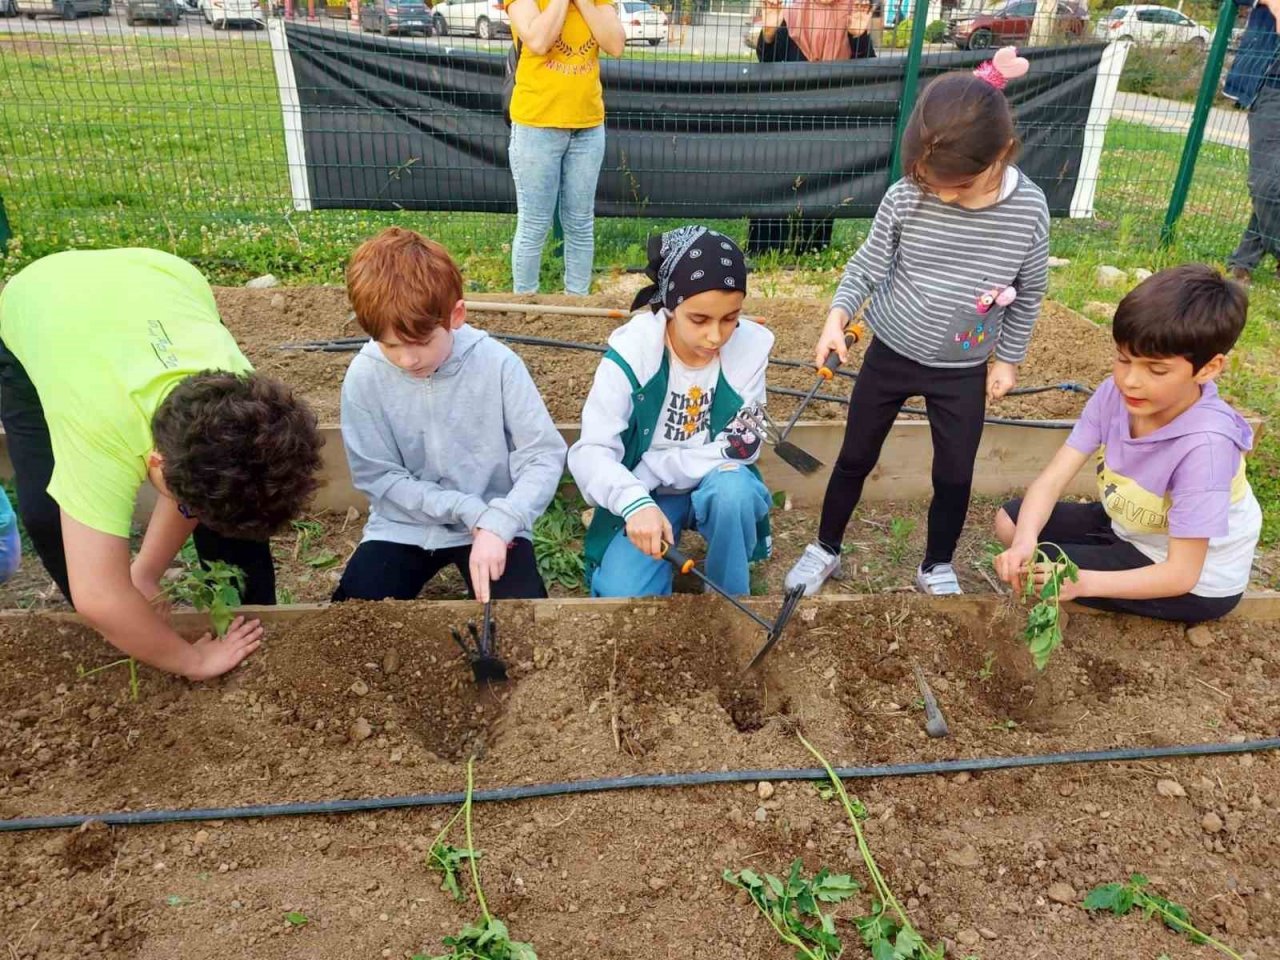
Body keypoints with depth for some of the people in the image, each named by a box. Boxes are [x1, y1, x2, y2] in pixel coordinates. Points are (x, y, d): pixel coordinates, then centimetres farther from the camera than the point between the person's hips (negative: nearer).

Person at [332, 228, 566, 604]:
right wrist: (466, 510, -17)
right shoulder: (364, 375, -14)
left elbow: (545, 454, -16)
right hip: (406, 525, 2)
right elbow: (377, 476, -9)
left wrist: (497, 522, -30)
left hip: (491, 520, -1)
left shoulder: (496, 362, -18)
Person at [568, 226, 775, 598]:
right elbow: (591, 451, -23)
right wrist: (635, 502, -44)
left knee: (733, 487, -34)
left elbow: (740, 448, -13)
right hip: (647, 495, -1)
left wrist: (649, 470, -20)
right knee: (620, 594, -24)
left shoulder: (751, 346, -15)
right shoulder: (632, 349, -21)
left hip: (717, 483, 2)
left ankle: (731, 605, -8)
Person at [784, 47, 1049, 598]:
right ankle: (825, 550, 34)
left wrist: (1007, 359, 4)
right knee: (855, 458, 13)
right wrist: (838, 316, -22)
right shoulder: (905, 199, -18)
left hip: (963, 371, 1)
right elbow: (866, 265, -7)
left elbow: (1028, 294, -2)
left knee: (955, 476, 12)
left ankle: (937, 568, 36)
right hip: (890, 355, 0)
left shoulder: (1028, 210, -15)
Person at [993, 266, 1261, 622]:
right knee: (1010, 521, -1)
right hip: (1129, 529, 7)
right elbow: (1052, 479, -19)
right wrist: (1024, 541, -38)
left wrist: (1084, 582, -42)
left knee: (1040, 574, -20)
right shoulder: (1115, 393, -19)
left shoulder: (1205, 445, -35)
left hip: (1198, 582, -6)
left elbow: (1181, 574, -30)